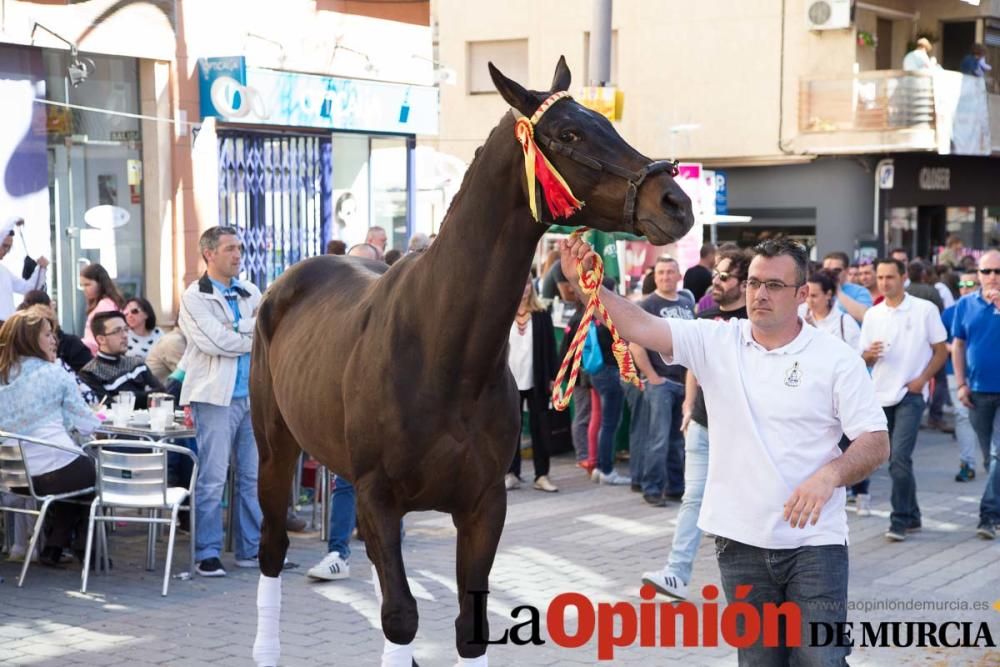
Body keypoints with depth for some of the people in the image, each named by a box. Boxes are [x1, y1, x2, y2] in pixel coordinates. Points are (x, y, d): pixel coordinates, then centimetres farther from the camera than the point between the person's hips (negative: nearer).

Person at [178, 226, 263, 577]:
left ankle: (251, 550, 17)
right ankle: (207, 554, 2)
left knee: (254, 476, 9)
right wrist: (253, 338, -1)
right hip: (216, 396, -6)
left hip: (254, 395, 6)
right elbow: (214, 341, -14)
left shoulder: (251, 293, 16)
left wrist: (234, 333, -12)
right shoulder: (195, 297, -2)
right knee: (212, 479, -5)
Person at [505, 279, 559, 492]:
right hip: (510, 381, 0)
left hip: (536, 381, 0)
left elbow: (550, 347, 4)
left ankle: (541, 475, 6)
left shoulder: (542, 315, 3)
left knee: (540, 427, 2)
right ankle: (511, 473, 12)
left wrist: (552, 377, -1)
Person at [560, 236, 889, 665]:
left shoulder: (836, 358, -4)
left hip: (814, 542, -3)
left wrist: (830, 475, -25)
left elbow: (876, 443, -6)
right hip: (740, 541, 3)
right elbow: (640, 327, -8)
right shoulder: (714, 341, 2)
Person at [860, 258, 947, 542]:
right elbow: (866, 359, 10)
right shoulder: (872, 315, 8)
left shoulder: (925, 310, -3)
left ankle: (900, 521, -7)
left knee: (899, 459, -14)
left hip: (910, 394, -5)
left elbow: (941, 350, 1)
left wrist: (922, 379, -12)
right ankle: (912, 516, 24)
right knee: (898, 460, 12)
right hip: (881, 394, 5)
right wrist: (870, 354, -14)